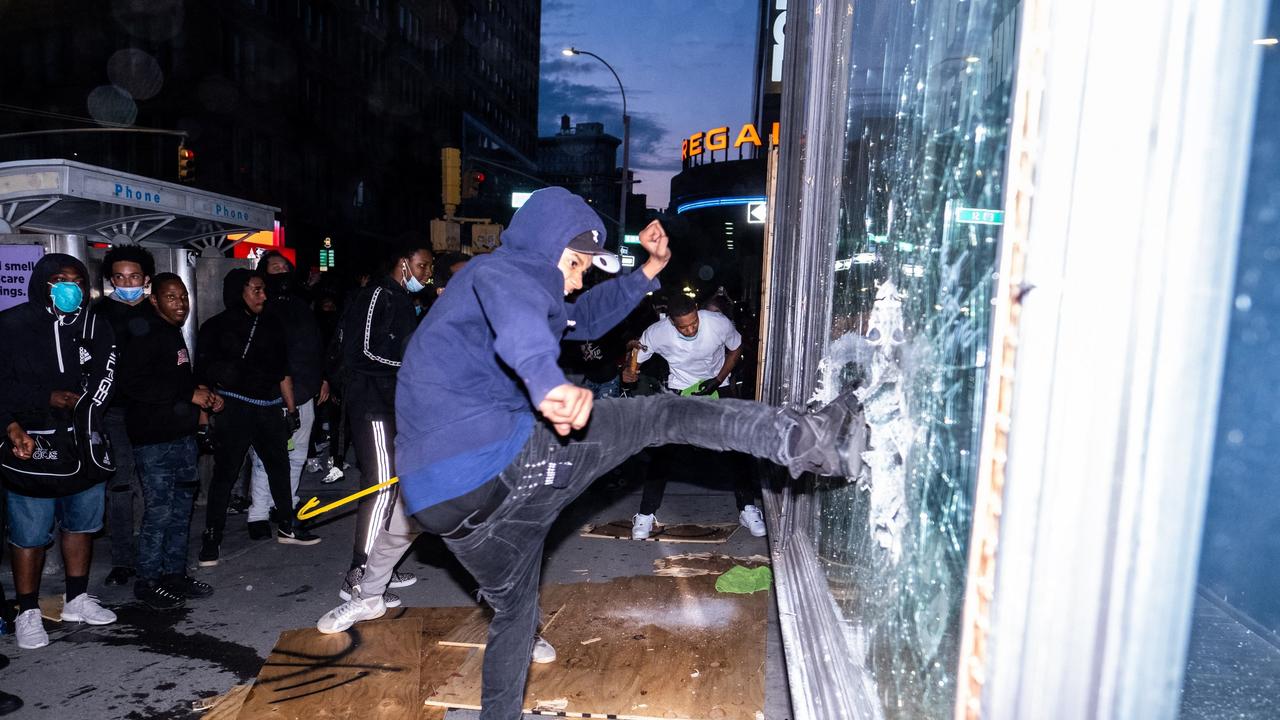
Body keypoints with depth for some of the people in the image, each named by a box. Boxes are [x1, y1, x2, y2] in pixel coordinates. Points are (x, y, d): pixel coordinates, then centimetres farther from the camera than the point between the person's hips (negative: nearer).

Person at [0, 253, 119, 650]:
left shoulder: (94, 326, 4)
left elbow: (104, 381, 2)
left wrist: (77, 407, -12)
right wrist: (47, 399, -15)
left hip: (84, 446, 4)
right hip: (32, 449, -4)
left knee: (82, 524, 14)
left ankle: (77, 599, 30)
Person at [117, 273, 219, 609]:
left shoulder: (175, 335, 17)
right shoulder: (144, 336, -12)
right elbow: (132, 384, -23)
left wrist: (205, 395, 9)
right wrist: (189, 394, -20)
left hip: (182, 435, 9)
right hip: (154, 440, -9)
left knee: (182, 509, 14)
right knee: (159, 512, -3)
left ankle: (175, 573, 24)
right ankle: (148, 581, 10)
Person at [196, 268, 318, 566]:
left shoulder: (270, 325, 13)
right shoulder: (216, 327, 1)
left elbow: (283, 371, 16)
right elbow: (204, 376, -1)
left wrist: (290, 408, 14)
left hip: (270, 406, 4)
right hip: (233, 406, -4)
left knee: (279, 463, 9)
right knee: (225, 471, -4)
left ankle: (286, 526, 23)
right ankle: (211, 536, 7)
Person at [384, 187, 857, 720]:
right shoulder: (502, 270, -3)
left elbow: (587, 316, 37)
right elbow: (514, 310, -31)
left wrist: (650, 271, 33)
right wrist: (546, 379, -51)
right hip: (504, 462, -9)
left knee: (514, 609, 29)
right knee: (667, 416, -2)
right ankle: (800, 439, -9)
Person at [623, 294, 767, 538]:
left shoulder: (719, 323, -25)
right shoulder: (657, 333, -26)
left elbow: (736, 349, -4)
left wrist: (718, 380, -15)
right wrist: (627, 372, -39)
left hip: (717, 386, 1)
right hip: (680, 390, -1)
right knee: (666, 451, -9)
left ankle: (747, 508, 13)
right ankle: (646, 514, 4)